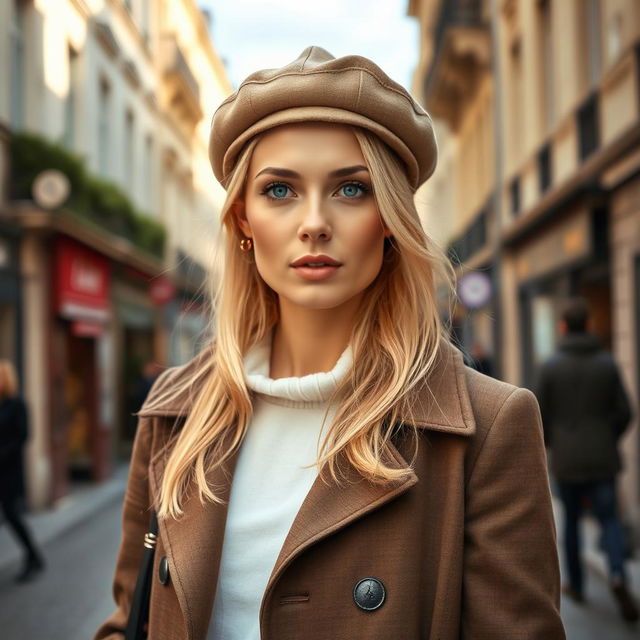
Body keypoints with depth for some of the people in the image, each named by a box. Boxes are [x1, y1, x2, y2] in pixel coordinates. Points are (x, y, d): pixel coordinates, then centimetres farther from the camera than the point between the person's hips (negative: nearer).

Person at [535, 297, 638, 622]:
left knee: (571, 520, 16)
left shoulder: (550, 366, -7)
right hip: (602, 458, 1)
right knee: (609, 519, 8)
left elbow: (541, 415, -5)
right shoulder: (608, 363, -2)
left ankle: (576, 584, 24)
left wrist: (549, 443, 15)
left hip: (566, 460, 0)